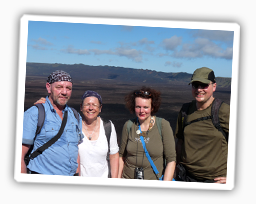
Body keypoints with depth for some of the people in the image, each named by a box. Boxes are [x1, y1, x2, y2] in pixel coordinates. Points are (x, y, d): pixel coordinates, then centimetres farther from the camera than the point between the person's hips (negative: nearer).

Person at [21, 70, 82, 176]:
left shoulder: (76, 116, 11)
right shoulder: (33, 114, -6)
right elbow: (20, 156, -9)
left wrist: (78, 174, 9)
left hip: (72, 175, 5)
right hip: (43, 174, -5)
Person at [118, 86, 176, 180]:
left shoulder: (163, 126, -9)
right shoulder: (128, 126, 0)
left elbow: (171, 160, -8)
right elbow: (121, 156, 10)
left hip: (154, 179, -2)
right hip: (128, 178, 3)